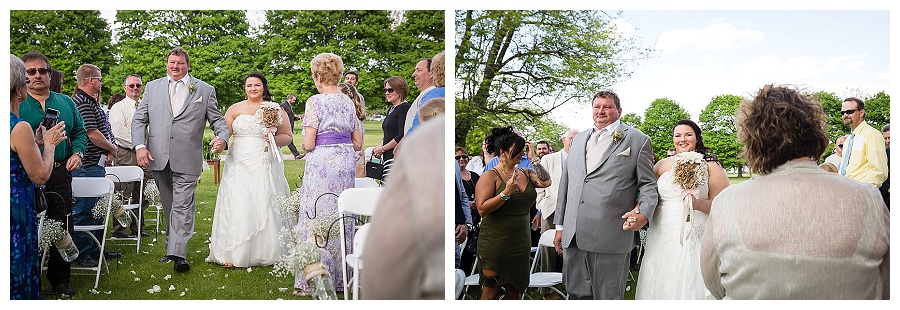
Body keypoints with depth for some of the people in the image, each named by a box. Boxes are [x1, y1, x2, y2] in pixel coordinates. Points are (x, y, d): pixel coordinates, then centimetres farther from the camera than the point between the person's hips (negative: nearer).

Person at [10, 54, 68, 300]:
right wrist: (49, 144, -1)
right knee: (18, 271, 6)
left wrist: (36, 140, 13)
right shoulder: (20, 128, -20)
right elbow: (40, 176, -13)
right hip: (17, 204, -8)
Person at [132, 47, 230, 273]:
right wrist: (140, 146, -4)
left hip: (186, 160, -3)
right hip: (158, 158, 3)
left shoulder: (205, 90, 7)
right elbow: (139, 119, 11)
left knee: (182, 207, -8)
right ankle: (171, 249, 22)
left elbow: (217, 119, 7)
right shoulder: (153, 87, 13)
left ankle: (178, 255, -7)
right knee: (169, 207, 12)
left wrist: (222, 137, -14)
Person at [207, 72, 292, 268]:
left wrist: (275, 139, -13)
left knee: (264, 206, -2)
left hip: (265, 166, -1)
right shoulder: (235, 109, 11)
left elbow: (288, 136, 7)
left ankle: (266, 252, 8)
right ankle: (233, 254, 1)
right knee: (236, 206, -4)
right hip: (239, 165, 1)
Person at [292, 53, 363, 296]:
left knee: (318, 217, -1)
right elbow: (358, 143, 12)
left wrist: (306, 146, 9)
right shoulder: (348, 102, 11)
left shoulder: (315, 102, -9)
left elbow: (308, 144, -12)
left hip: (322, 164, -6)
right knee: (342, 219, 12)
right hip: (346, 162, 7)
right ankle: (341, 277, 20)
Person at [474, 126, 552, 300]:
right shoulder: (490, 176, -10)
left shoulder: (525, 173, 8)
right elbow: (482, 208, -17)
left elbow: (546, 182, -8)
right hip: (495, 244, -6)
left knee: (515, 290, 13)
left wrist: (533, 158, -6)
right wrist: (506, 193, -23)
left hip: (520, 243, 6)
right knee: (491, 291, 0)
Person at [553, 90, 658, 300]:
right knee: (576, 295, 11)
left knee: (606, 298, 4)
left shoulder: (638, 140, 4)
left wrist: (644, 214, -15)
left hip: (610, 238, -5)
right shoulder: (579, 139, 19)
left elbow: (648, 184, 3)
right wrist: (560, 225, 17)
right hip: (573, 236, 5)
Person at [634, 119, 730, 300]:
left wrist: (699, 204, -22)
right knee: (662, 286, 7)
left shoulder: (710, 166, 1)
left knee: (691, 286, -3)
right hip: (662, 238, 3)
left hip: (695, 237, -3)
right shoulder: (661, 165, 11)